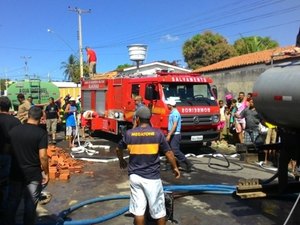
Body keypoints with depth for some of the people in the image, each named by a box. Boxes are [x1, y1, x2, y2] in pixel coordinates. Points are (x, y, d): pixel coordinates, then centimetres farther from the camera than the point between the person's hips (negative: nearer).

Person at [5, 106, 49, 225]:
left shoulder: (13, 130, 0)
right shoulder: (41, 132, -15)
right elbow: (42, 156, -18)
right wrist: (46, 173, -7)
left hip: (15, 173, 4)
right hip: (33, 174, -4)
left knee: (12, 202, 19)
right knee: (30, 204, 10)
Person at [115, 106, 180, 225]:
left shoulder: (129, 133, -1)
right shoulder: (158, 133, -8)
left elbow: (118, 149, 14)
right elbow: (169, 153, -4)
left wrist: (121, 161, 34)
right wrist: (175, 168, 12)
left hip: (135, 176, 3)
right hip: (152, 177, -2)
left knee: (138, 209, 10)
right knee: (159, 210, 11)